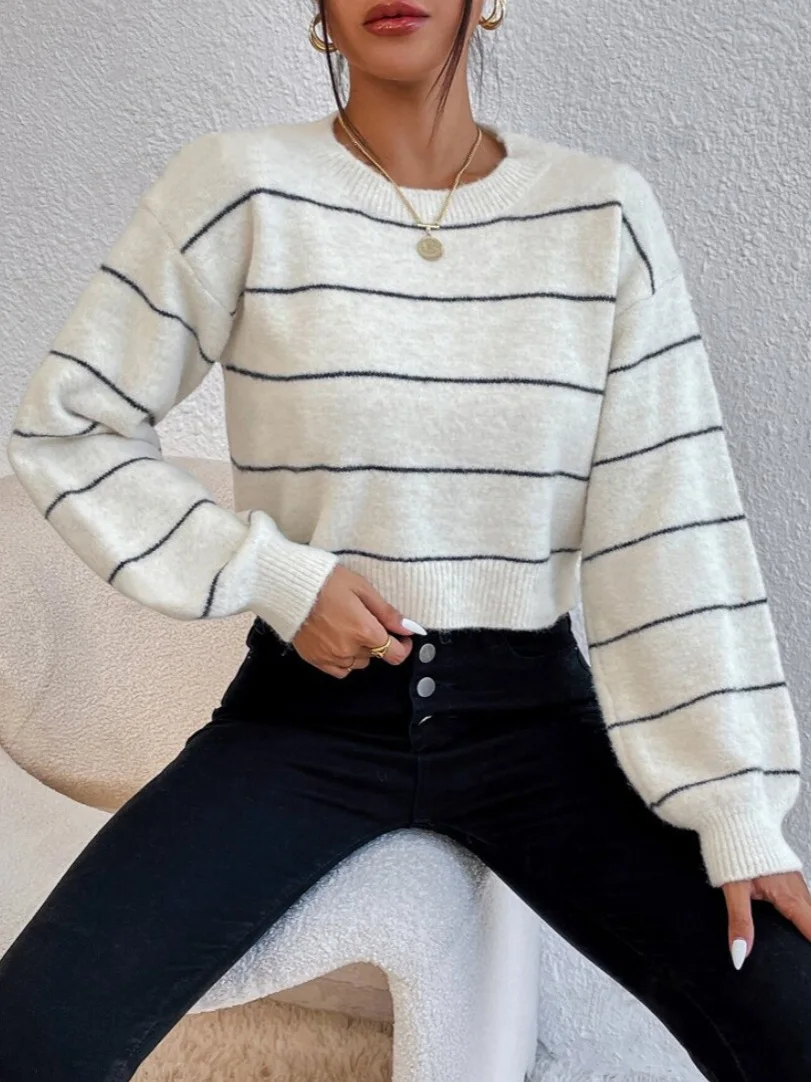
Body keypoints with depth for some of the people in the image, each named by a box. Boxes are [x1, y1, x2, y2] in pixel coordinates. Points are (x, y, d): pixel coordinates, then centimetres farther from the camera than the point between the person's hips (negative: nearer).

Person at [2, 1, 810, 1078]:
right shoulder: (240, 186, -6)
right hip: (304, 712, -1)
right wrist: (274, 575, -12)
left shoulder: (605, 212, -2)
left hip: (530, 715, 2)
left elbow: (673, 531, -4)